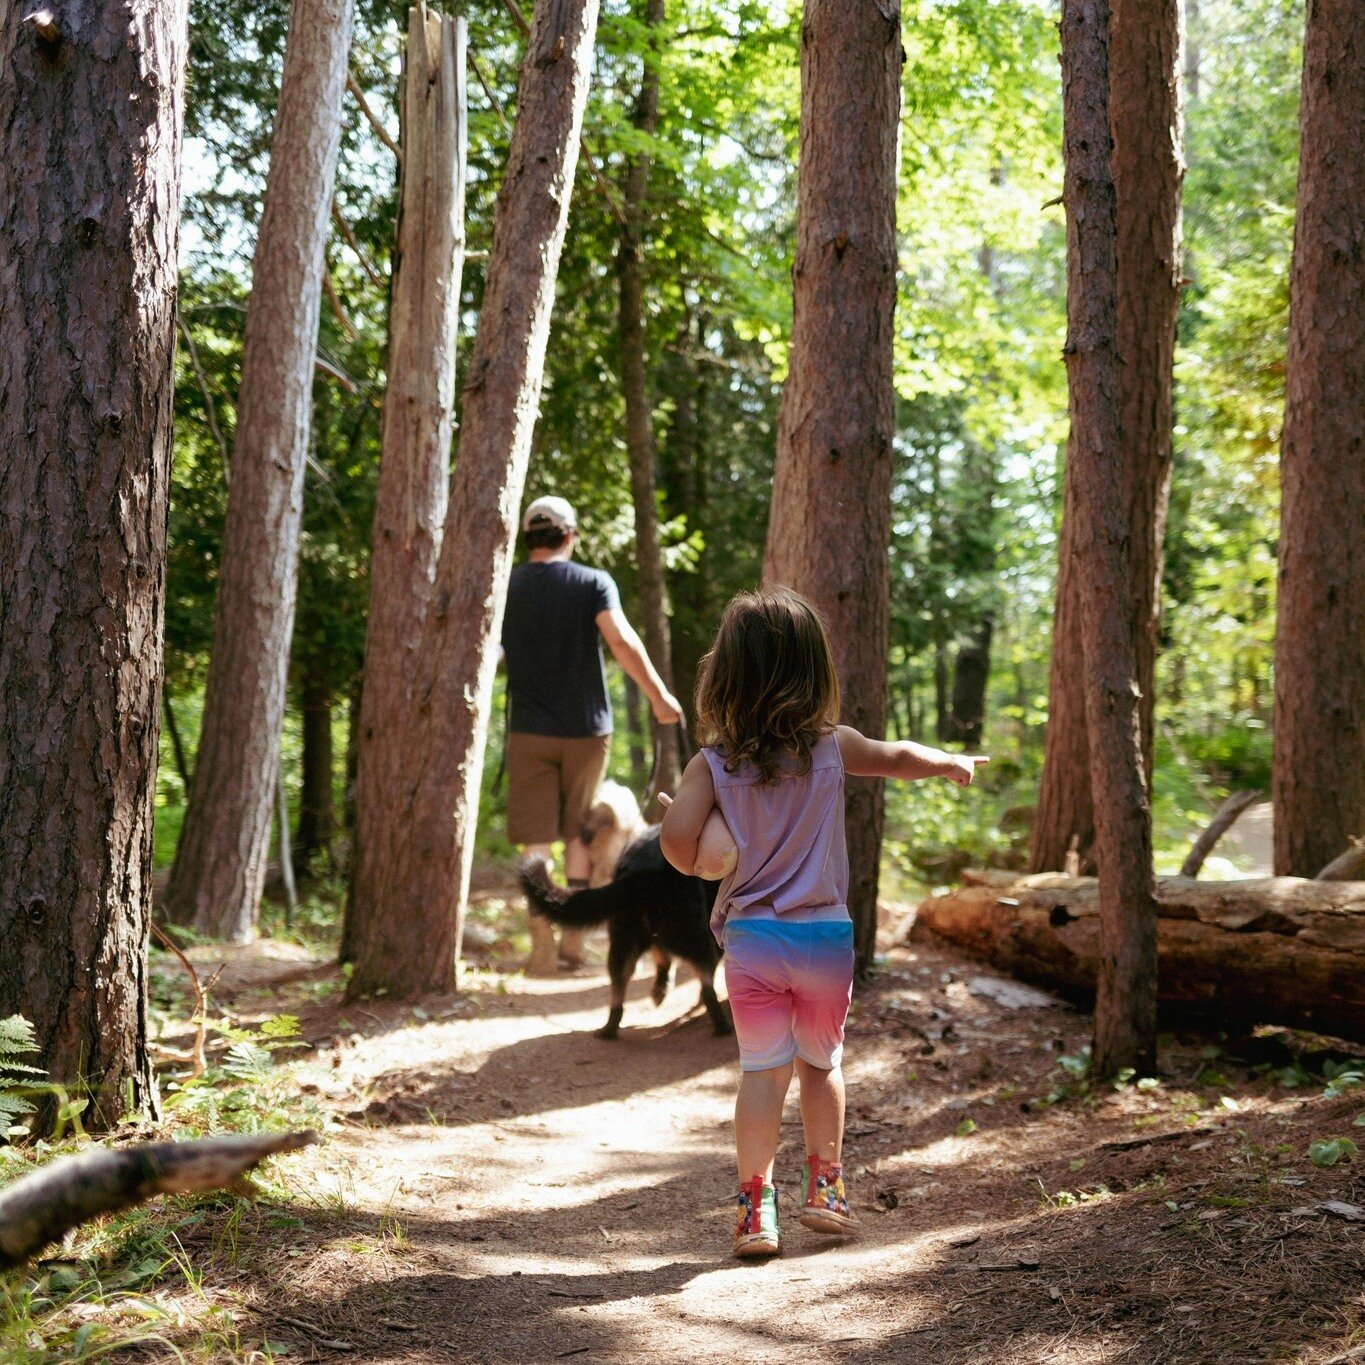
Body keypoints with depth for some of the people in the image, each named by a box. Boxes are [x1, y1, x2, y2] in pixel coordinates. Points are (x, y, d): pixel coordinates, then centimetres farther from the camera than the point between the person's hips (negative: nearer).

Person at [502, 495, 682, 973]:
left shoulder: (505, 589, 2)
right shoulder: (594, 583, -4)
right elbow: (621, 640, -18)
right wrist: (659, 696, -14)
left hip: (529, 731, 0)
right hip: (586, 728, 0)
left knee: (536, 840, 2)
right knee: (579, 835, 13)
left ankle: (542, 947, -2)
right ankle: (574, 941, 15)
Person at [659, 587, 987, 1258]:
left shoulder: (712, 765, -7)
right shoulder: (832, 747, -2)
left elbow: (677, 843, -18)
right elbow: (901, 758, 17)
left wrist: (701, 861, 5)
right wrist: (952, 761, 36)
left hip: (751, 939, -1)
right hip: (825, 935, 1)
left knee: (762, 1072, 7)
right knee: (821, 1063, 19)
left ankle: (756, 1206, 5)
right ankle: (824, 1186, 27)